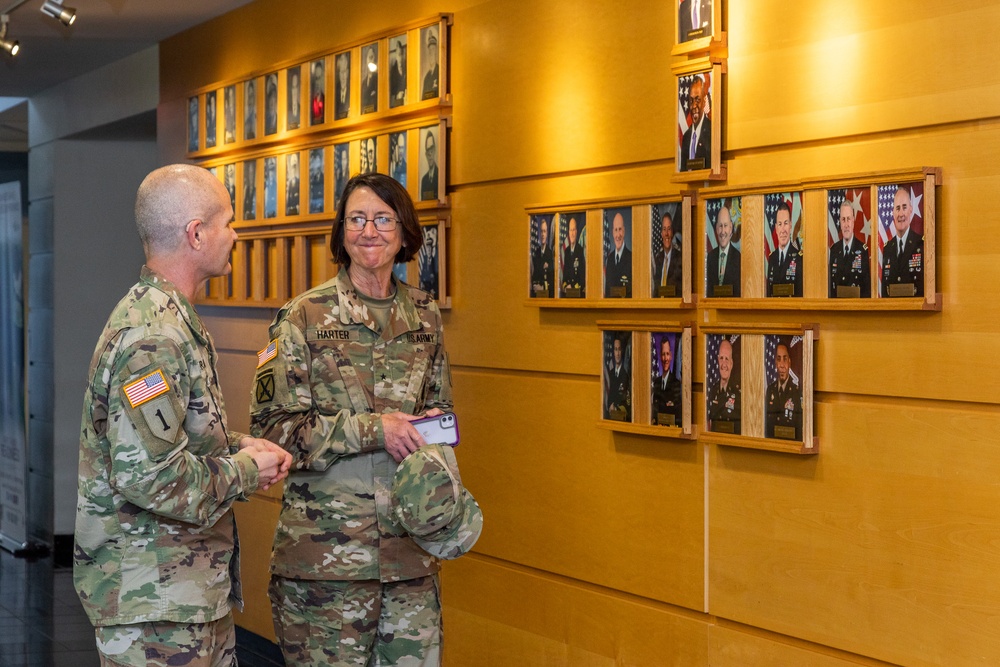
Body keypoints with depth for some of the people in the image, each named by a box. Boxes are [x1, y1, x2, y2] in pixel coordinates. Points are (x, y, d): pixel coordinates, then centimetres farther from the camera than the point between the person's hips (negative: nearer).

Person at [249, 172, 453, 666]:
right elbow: (274, 426, -9)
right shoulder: (303, 318, -4)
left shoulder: (424, 316, 10)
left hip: (409, 544, 4)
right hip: (326, 546, -4)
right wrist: (373, 429, -16)